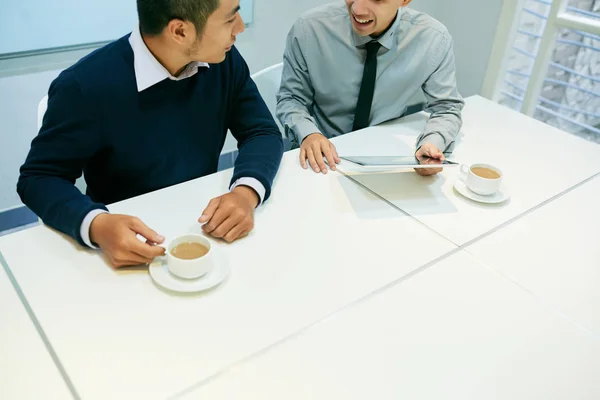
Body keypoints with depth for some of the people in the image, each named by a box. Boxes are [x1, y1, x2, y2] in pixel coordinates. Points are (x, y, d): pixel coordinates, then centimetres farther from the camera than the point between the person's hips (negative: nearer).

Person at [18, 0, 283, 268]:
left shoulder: (223, 60, -6)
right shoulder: (86, 86, -20)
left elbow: (262, 132, -3)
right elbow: (38, 179, -11)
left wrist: (246, 192, -25)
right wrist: (95, 225, -33)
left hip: (205, 230, 3)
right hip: (134, 243, -3)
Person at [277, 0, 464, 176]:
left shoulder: (434, 39, -15)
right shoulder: (308, 29, -18)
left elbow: (446, 108, -4)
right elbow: (290, 99, -5)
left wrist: (431, 144, -25)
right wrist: (307, 133, -26)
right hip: (323, 156, -2)